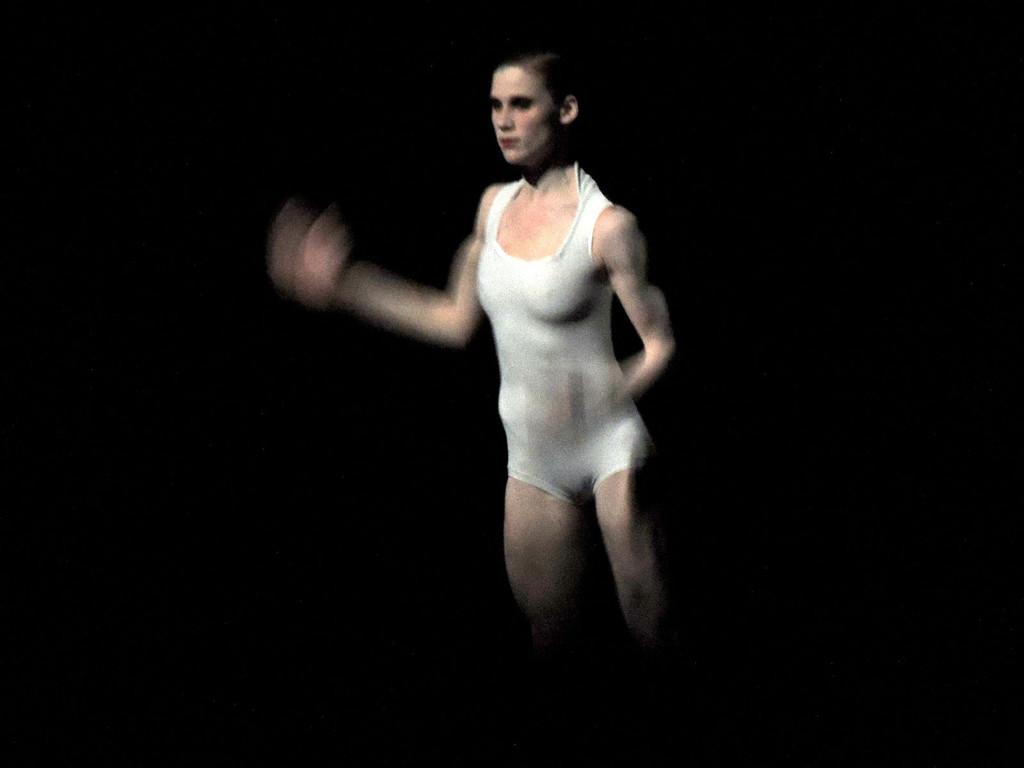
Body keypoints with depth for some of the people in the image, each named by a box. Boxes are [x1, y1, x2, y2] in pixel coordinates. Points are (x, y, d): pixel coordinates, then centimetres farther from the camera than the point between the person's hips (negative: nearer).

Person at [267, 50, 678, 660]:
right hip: (533, 455, 6)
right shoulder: (495, 203, 4)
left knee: (650, 628, -7)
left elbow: (660, 344, -12)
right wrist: (342, 285, 7)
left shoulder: (606, 224, -15)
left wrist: (603, 394, -30)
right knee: (551, 632, 11)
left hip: (608, 445, -6)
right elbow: (458, 320, 10)